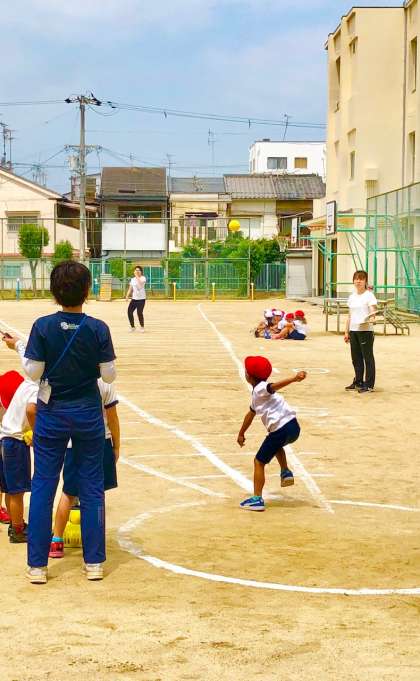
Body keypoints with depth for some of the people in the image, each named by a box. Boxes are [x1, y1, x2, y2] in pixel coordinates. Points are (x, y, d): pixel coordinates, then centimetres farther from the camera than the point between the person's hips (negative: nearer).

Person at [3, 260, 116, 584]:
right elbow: (109, 375, -6)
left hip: (52, 414, 0)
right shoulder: (98, 329, -10)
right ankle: (94, 562, 15)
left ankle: (37, 565, 9)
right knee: (92, 487, 10)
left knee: (43, 486, 7)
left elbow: (34, 373, -7)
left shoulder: (43, 327, -11)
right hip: (88, 414, 0)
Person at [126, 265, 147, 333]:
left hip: (141, 299, -6)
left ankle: (142, 327, 11)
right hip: (134, 298, 6)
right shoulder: (132, 279, 13)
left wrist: (137, 276, -22)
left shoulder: (143, 278, -7)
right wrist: (127, 296, 4)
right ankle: (132, 326, 15)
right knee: (129, 311, -2)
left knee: (139, 313, -10)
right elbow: (130, 288, 15)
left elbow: (140, 283, -29)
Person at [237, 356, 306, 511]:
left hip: (282, 430, -9)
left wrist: (294, 378, -44)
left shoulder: (259, 389, -6)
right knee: (276, 444, 41)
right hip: (293, 427, 9)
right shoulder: (257, 394, 22)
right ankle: (286, 472, 26)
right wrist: (241, 433, 47)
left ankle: (257, 499, -4)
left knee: (259, 462, 0)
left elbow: (274, 386, -26)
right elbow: (251, 414, 36)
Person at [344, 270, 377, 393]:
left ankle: (369, 384, 1)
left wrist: (371, 318, -36)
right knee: (356, 358, 11)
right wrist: (346, 331, 16)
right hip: (353, 330, 7)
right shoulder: (352, 296, 14)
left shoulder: (369, 295, -5)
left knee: (367, 357, -3)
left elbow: (373, 311, -14)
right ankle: (358, 382, 22)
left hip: (365, 330, -7)